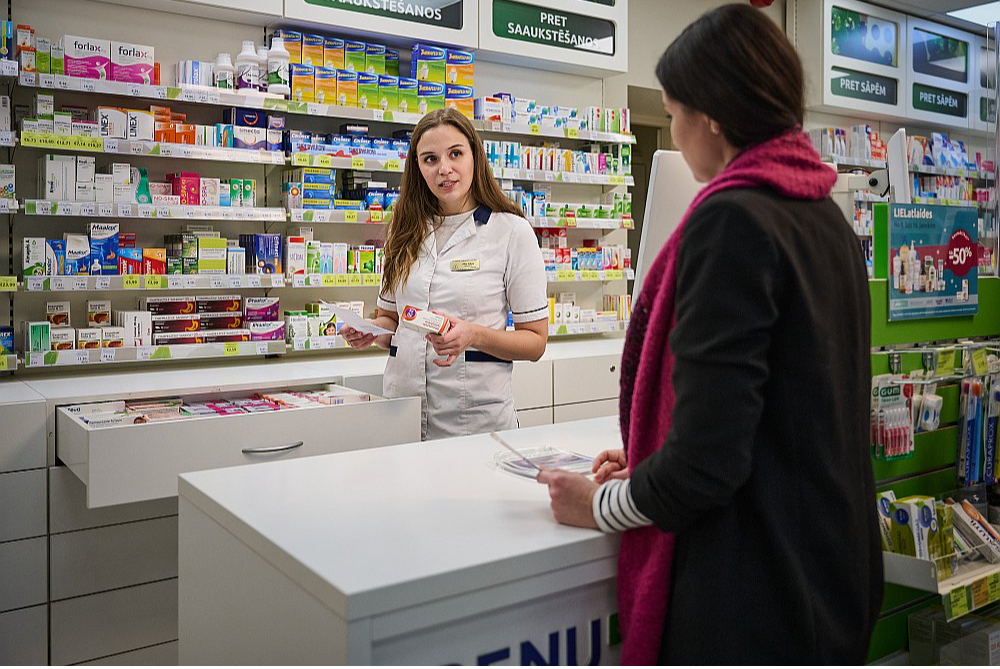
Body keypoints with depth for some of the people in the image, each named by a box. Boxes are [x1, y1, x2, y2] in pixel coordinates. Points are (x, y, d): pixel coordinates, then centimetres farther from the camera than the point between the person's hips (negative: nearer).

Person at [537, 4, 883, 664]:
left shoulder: (732, 219, -20)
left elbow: (709, 460, -24)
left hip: (753, 594, -8)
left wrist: (600, 505, -6)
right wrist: (646, 467, 13)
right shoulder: (829, 219, 6)